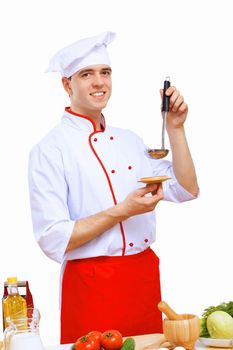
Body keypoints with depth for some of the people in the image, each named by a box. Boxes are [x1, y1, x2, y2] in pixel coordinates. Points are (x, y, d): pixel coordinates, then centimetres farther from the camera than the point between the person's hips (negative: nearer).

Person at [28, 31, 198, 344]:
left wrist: (175, 128, -1)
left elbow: (186, 190, 8)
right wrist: (122, 211, -21)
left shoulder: (129, 141, 9)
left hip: (145, 276, 6)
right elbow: (53, 240, -17)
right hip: (90, 282, -6)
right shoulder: (50, 150, -10)